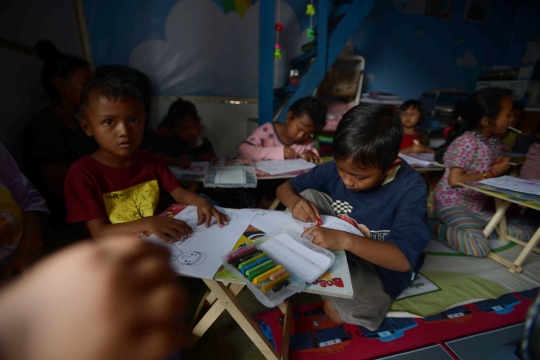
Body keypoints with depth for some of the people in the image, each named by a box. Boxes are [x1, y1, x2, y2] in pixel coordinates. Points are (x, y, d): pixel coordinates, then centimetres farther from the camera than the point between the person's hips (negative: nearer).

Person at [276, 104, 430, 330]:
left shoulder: (410, 188, -26)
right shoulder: (338, 167, -15)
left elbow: (404, 259, -34)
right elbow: (285, 188, -7)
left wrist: (345, 240, -49)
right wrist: (295, 201, -31)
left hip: (382, 265, -3)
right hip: (339, 249, 3)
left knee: (337, 311, -30)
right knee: (309, 195, -18)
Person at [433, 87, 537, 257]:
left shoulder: (495, 140, 8)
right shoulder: (467, 142, -18)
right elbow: (455, 180, -25)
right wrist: (492, 173, -15)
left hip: (478, 206, 9)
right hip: (453, 204, -9)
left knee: (526, 231, 3)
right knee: (479, 247, -28)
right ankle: (436, 227, -8)